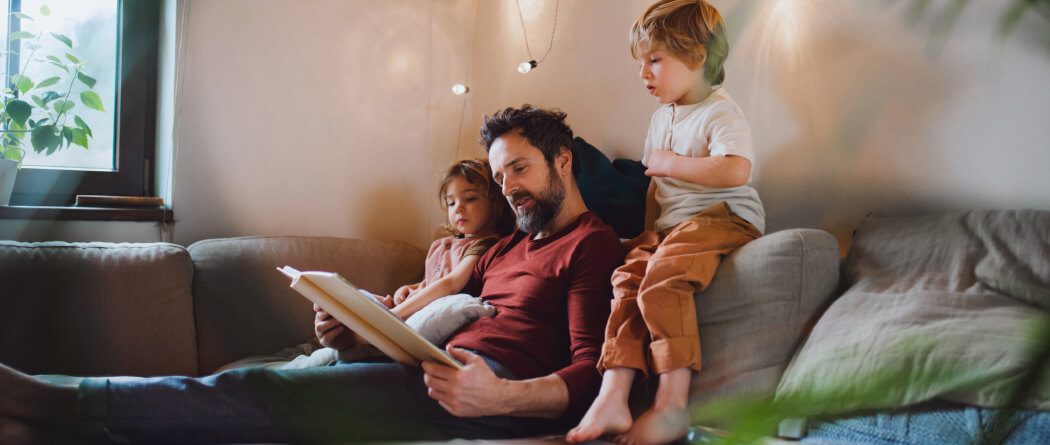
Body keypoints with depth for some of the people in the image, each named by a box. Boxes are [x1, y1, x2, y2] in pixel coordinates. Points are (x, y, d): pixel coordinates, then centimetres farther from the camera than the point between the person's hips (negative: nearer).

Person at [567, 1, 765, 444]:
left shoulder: (720, 112, -8)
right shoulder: (662, 117, 21)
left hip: (721, 217, -8)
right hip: (671, 224, 8)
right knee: (628, 278, -15)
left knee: (661, 279, -31)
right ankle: (612, 399, -24)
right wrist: (650, 229, 18)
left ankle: (671, 403, -29)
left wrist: (671, 163, -16)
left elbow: (736, 171, -26)